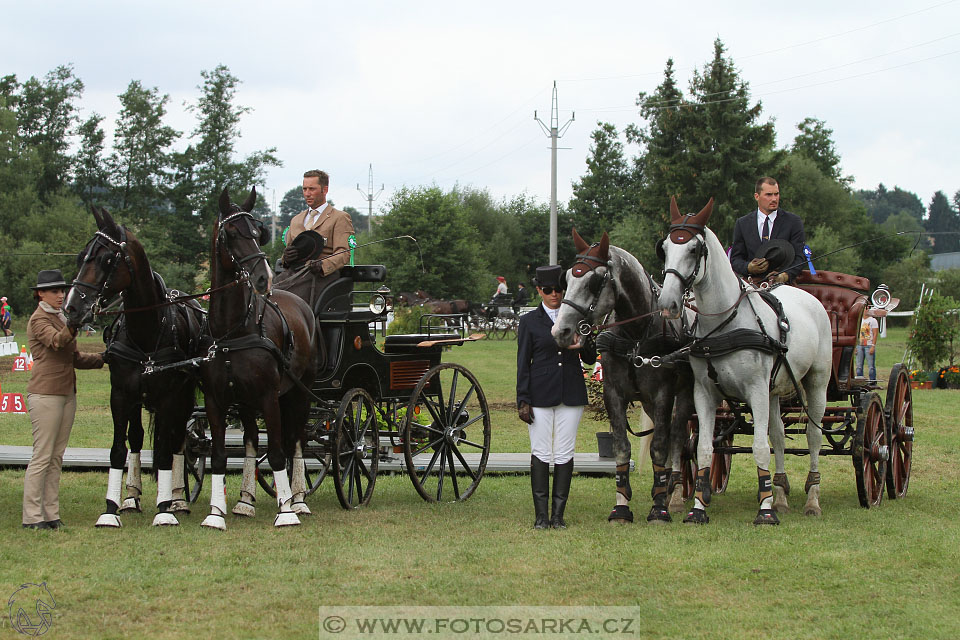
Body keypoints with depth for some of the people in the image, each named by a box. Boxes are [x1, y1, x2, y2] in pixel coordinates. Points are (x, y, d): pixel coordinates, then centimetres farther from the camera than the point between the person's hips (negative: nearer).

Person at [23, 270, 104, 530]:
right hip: (45, 394, -9)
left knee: (56, 457, 9)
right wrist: (71, 328, -49)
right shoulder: (39, 320, -8)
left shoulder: (60, 319, 18)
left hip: (67, 394, 9)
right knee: (42, 457, -7)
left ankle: (51, 514, 13)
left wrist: (104, 358, 9)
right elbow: (55, 341, -30)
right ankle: (32, 516, -4)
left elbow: (76, 358, 22)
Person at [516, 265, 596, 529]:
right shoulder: (529, 321, 3)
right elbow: (523, 363, 2)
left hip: (571, 394, 2)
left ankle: (558, 514, 8)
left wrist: (583, 343, -12)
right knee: (540, 453, -1)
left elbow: (590, 359, 11)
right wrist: (523, 401, -4)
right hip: (541, 394, -2)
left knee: (564, 454, 2)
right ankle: (541, 515, 4)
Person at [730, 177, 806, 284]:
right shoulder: (742, 224, 14)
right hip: (752, 285, 1)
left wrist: (785, 275, -16)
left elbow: (799, 258, 4)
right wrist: (748, 268, -9)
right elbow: (735, 259, 14)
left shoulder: (793, 222, 10)